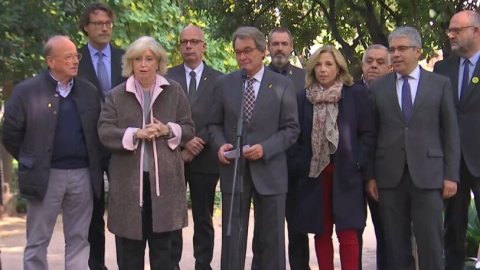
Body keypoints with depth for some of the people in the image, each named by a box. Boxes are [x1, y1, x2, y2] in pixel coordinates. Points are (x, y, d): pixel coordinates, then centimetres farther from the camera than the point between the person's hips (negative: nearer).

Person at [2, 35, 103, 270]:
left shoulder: (89, 91, 8)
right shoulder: (27, 90, -4)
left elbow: (99, 132, 15)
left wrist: (95, 166, 9)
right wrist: (31, 162, 3)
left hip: (83, 175, 3)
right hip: (44, 176, -3)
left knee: (79, 240, 9)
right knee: (37, 242, 5)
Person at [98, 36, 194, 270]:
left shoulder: (174, 91, 7)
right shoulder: (116, 95, 4)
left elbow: (188, 130, 7)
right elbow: (104, 132, -4)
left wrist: (168, 130, -13)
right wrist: (135, 134, -18)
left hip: (163, 178, 1)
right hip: (129, 179, 0)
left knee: (162, 246, 7)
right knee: (129, 248, 6)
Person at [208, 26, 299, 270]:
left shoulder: (283, 85, 0)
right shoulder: (223, 83, 6)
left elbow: (291, 128, -2)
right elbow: (215, 124, 11)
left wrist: (265, 148, -17)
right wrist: (220, 144, -10)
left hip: (269, 171, -1)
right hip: (233, 170, 2)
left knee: (272, 239, 8)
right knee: (232, 237, 7)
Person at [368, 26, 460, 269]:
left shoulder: (440, 84, 5)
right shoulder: (377, 88, 8)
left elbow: (451, 131, 4)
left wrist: (451, 175, -1)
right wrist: (370, 176, 3)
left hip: (428, 175, -1)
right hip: (390, 176, 1)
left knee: (431, 244, 0)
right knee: (396, 246, 6)